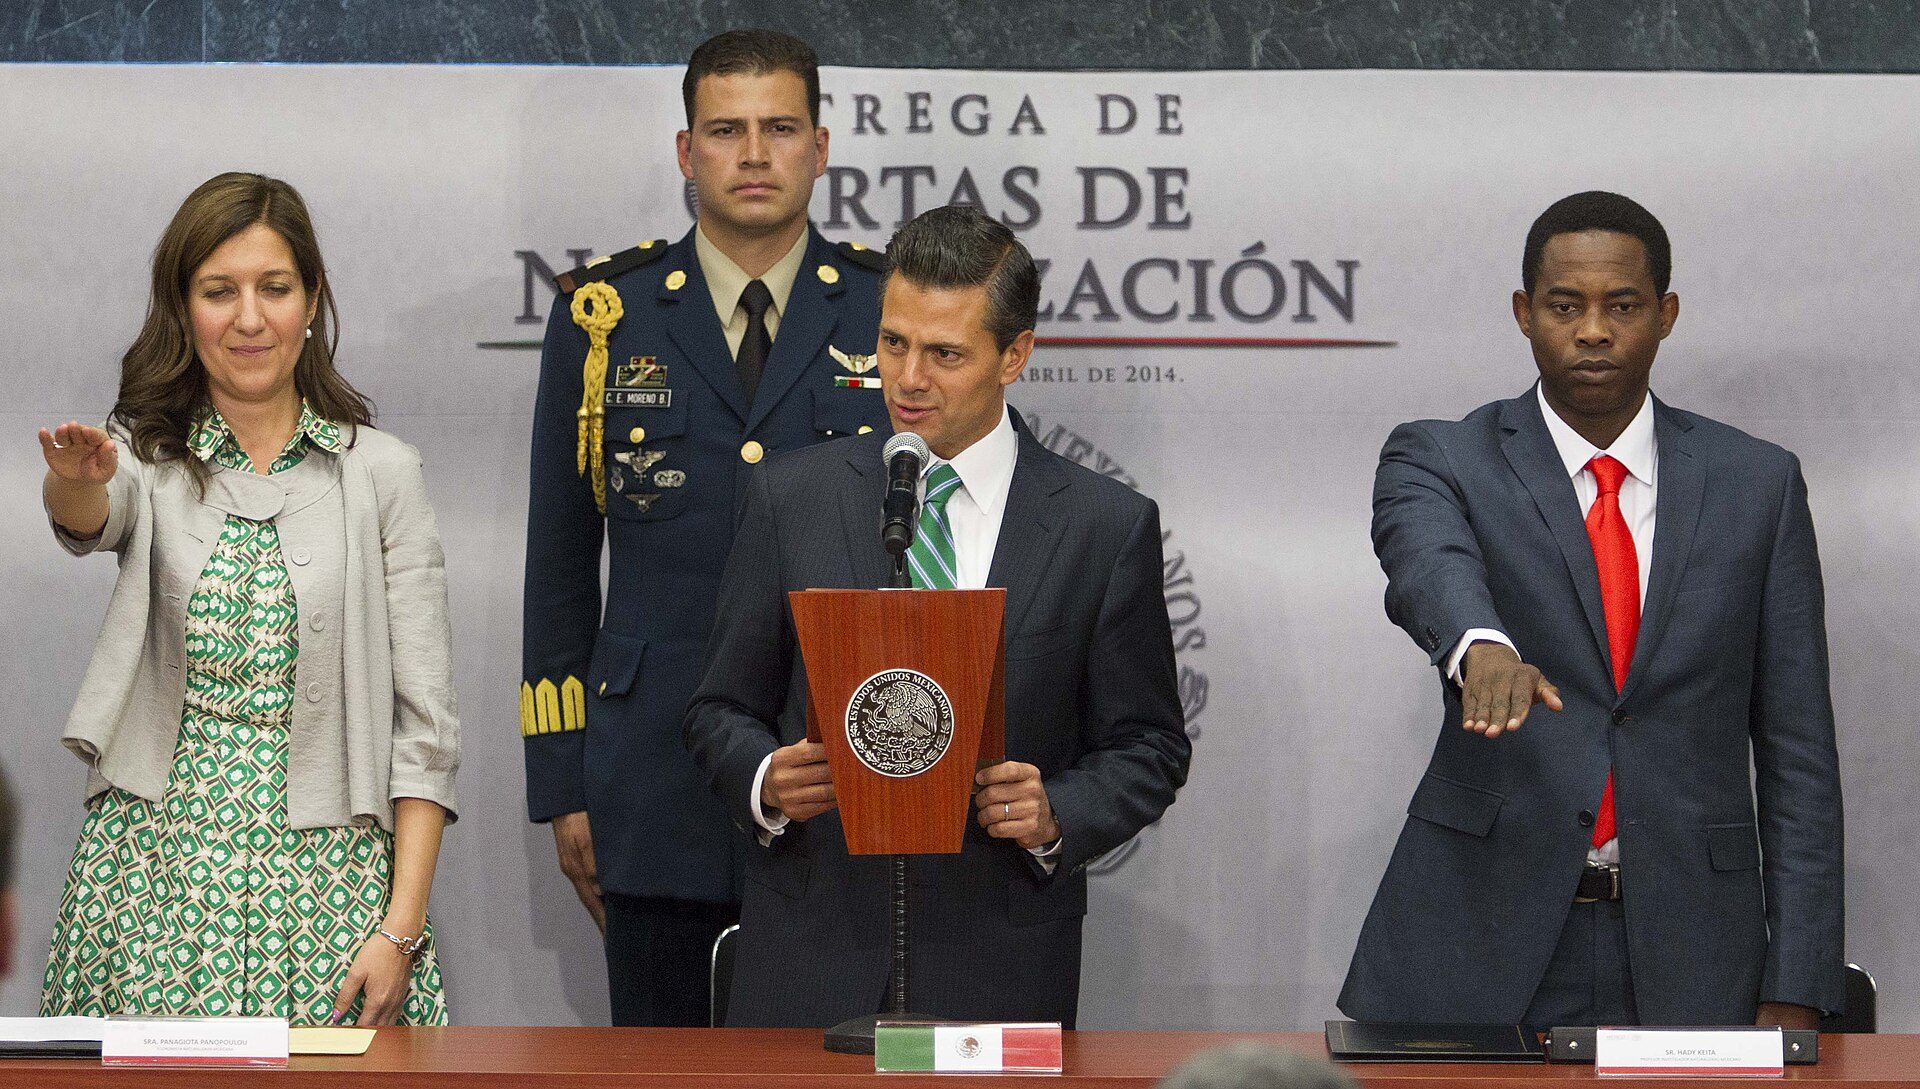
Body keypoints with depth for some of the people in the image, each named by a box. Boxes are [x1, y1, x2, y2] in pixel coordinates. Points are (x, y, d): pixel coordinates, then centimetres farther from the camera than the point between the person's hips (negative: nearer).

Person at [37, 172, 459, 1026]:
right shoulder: (146, 457, 7)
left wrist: (401, 928, -6)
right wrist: (77, 479, -43)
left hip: (325, 882, -1)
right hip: (156, 875, 1)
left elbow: (424, 723, 2)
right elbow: (90, 519, -19)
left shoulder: (379, 472, 4)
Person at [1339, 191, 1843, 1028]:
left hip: (1685, 960, 1)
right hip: (1482, 946, -1)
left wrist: (1794, 992, -2)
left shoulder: (1758, 483, 7)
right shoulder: (1439, 462, 2)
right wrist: (1482, 645, -47)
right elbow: (1428, 565, -23)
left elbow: (1796, 749, 5)